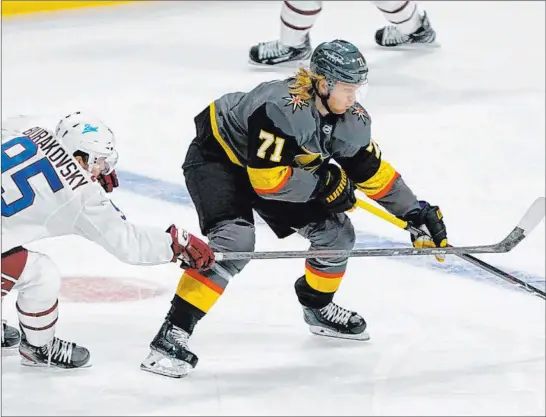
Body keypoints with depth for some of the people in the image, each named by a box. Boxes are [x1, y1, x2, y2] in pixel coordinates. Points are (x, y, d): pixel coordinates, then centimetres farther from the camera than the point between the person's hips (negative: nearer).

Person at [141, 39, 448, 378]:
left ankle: (318, 307, 32)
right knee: (235, 240, -29)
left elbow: (373, 172, 2)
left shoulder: (352, 121, -13)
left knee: (335, 232, 3)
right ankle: (173, 333, -28)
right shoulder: (280, 108, -38)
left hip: (280, 160, 8)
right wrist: (325, 183, -28)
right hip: (218, 156, -8)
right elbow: (266, 179, -38)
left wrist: (418, 213, 0)